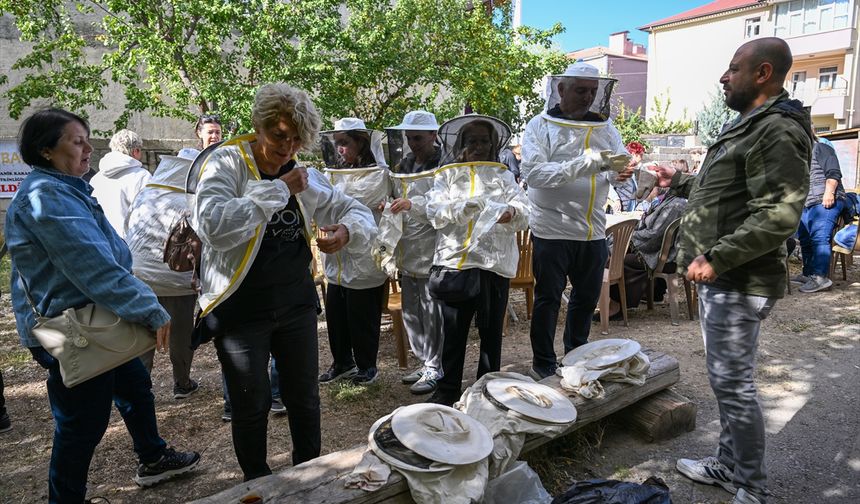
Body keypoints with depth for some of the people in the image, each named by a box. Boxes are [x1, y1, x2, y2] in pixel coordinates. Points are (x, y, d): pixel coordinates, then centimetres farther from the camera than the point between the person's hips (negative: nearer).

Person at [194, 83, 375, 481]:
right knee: (252, 406, 10)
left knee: (305, 398, 16)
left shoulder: (305, 174, 3)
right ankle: (257, 483, 34)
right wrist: (279, 189, -24)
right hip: (241, 309, -4)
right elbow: (214, 227, -30)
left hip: (296, 301, 5)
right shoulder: (225, 163, -11)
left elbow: (358, 212, 11)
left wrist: (348, 231, -14)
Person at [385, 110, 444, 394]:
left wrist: (414, 204, -29)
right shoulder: (402, 166, 15)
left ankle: (434, 368, 11)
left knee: (432, 312, -3)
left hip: (432, 251, -8)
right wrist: (388, 205, 5)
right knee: (411, 312, 14)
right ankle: (426, 363, 27)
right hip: (407, 251, 8)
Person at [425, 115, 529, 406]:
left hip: (495, 262, 0)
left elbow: (524, 212, 1)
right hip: (454, 260, 0)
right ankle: (448, 389, 18)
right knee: (452, 328, 5)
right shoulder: (446, 175, 12)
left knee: (491, 330, 8)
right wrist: (459, 209, -22)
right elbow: (434, 210, -2)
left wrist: (512, 213, -22)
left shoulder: (504, 176, 12)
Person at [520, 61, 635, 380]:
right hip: (552, 230, -5)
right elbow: (533, 173, -21)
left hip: (593, 231, 6)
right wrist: (585, 164, -29)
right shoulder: (541, 126, -7)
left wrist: (621, 172, -20)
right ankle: (543, 365, 21)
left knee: (587, 296, 16)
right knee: (548, 298, 5)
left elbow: (619, 164, 5)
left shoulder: (604, 126, 8)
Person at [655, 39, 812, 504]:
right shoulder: (750, 125, 18)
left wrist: (716, 258, -24)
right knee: (725, 379, 18)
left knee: (733, 383, -1)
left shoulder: (778, 130, -15)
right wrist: (680, 182, 23)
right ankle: (728, 465, 32)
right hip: (720, 277, 10)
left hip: (738, 282, -10)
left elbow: (779, 214, -24)